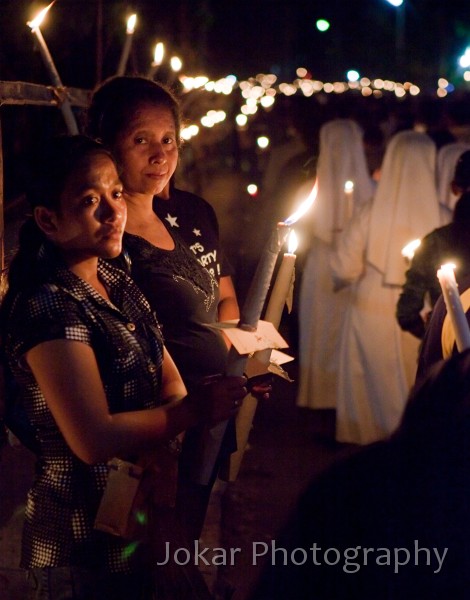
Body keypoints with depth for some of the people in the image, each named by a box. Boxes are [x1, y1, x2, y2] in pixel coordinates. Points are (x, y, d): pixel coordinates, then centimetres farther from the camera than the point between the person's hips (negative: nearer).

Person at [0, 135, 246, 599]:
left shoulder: (116, 283, 6)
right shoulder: (50, 307, -22)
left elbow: (165, 377, 11)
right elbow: (93, 439, -28)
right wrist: (195, 409, -20)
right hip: (88, 545, -8)